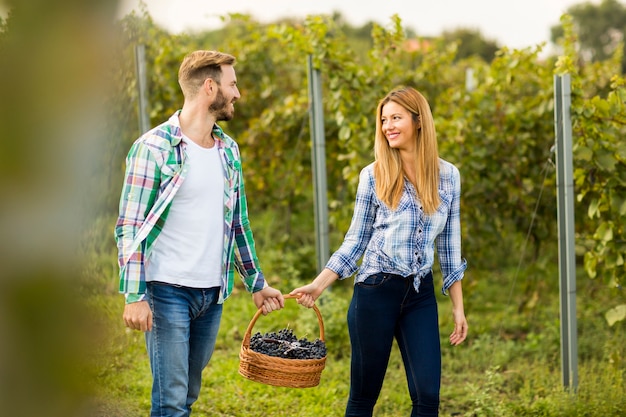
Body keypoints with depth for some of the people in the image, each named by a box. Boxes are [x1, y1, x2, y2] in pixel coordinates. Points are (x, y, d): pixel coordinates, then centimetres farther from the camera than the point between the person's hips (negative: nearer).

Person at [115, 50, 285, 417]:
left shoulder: (229, 150, 12)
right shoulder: (155, 147, -9)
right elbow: (130, 226, -11)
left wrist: (257, 284, 20)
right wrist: (134, 296, -17)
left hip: (214, 293, 7)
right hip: (168, 290, -7)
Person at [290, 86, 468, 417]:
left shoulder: (448, 175, 4)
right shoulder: (373, 175, -1)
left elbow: (449, 244, 9)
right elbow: (356, 240, 4)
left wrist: (458, 306, 8)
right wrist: (319, 285, -6)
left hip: (421, 294, 2)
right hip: (376, 290, -2)